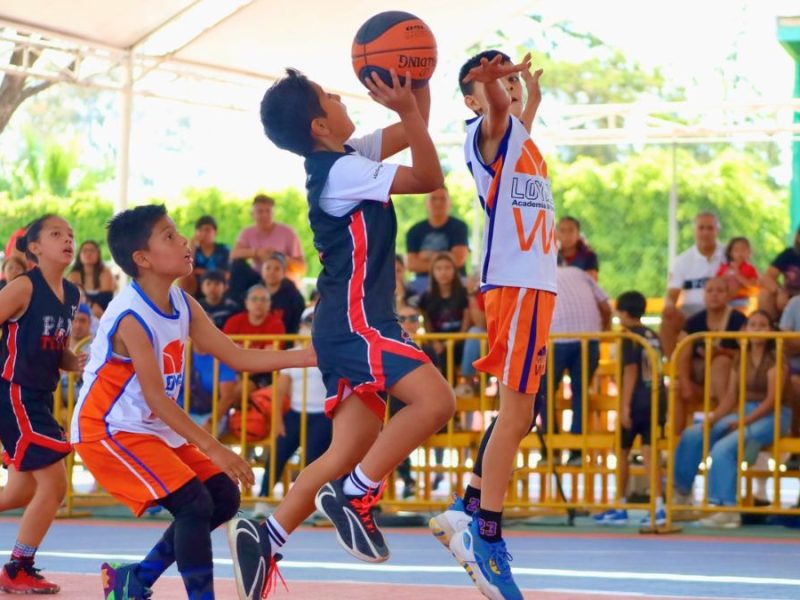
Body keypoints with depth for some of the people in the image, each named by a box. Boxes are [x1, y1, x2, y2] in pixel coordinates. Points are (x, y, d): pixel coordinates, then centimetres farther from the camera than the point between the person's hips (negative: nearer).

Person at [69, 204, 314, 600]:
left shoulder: (182, 304, 1)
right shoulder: (131, 316, -24)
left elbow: (238, 358, 3)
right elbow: (155, 397, -26)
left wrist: (310, 357, -6)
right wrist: (214, 449, -27)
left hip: (156, 429, 9)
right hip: (109, 430, -9)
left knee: (224, 497, 6)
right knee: (194, 504, -19)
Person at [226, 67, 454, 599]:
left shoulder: (343, 160, 14)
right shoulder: (343, 170, -13)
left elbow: (412, 134, 24)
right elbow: (429, 179, -15)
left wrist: (418, 84, 9)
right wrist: (407, 109, -18)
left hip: (352, 325, 10)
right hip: (356, 321, -10)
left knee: (349, 453, 5)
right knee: (436, 400, -22)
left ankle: (266, 537, 0)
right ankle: (355, 496, -18)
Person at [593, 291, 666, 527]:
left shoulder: (630, 338, -9)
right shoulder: (653, 336, 13)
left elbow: (631, 372, -15)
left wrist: (625, 406, -17)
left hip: (637, 402, -6)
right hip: (656, 400, 6)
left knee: (622, 453, 7)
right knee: (649, 453, 3)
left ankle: (620, 508, 14)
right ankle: (658, 507, -8)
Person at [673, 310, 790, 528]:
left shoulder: (775, 360, -6)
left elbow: (772, 399, -15)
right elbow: (730, 397, 10)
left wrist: (743, 422, -23)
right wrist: (713, 418, -9)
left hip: (770, 417, -7)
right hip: (742, 412, 7)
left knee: (724, 447, -31)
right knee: (692, 435, -9)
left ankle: (727, 509, -31)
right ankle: (681, 493, -2)